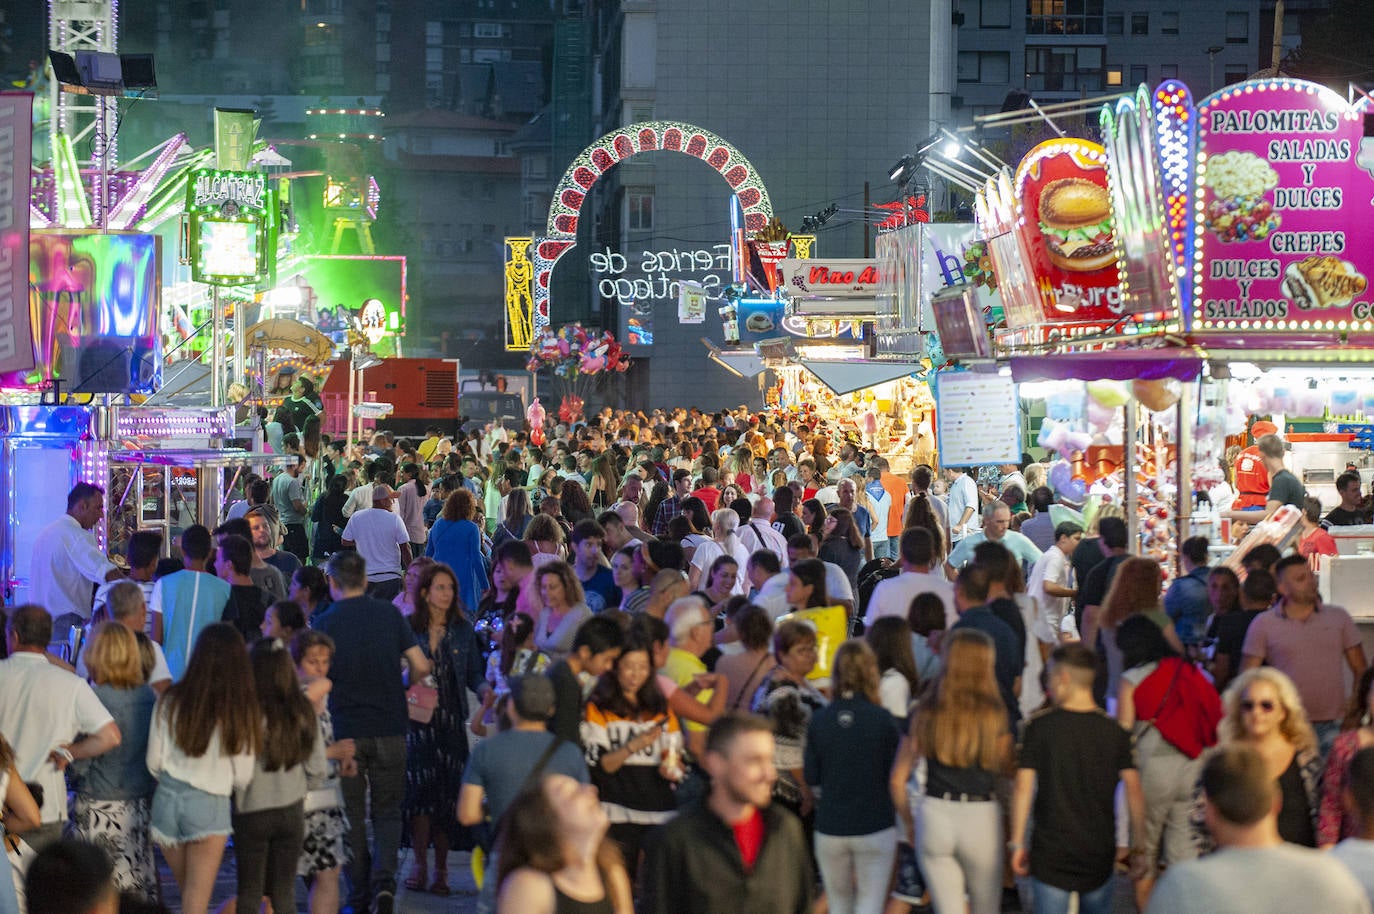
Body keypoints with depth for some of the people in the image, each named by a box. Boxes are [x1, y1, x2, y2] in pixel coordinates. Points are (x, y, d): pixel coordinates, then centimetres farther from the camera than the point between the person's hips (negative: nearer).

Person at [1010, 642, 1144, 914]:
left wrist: (1017, 843, 1)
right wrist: (1138, 846, 8)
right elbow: (1134, 793, -1)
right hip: (1100, 853, 2)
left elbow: (1023, 790, -7)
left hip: (1051, 852, -2)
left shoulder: (1038, 727, -7)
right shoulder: (1115, 731, 0)